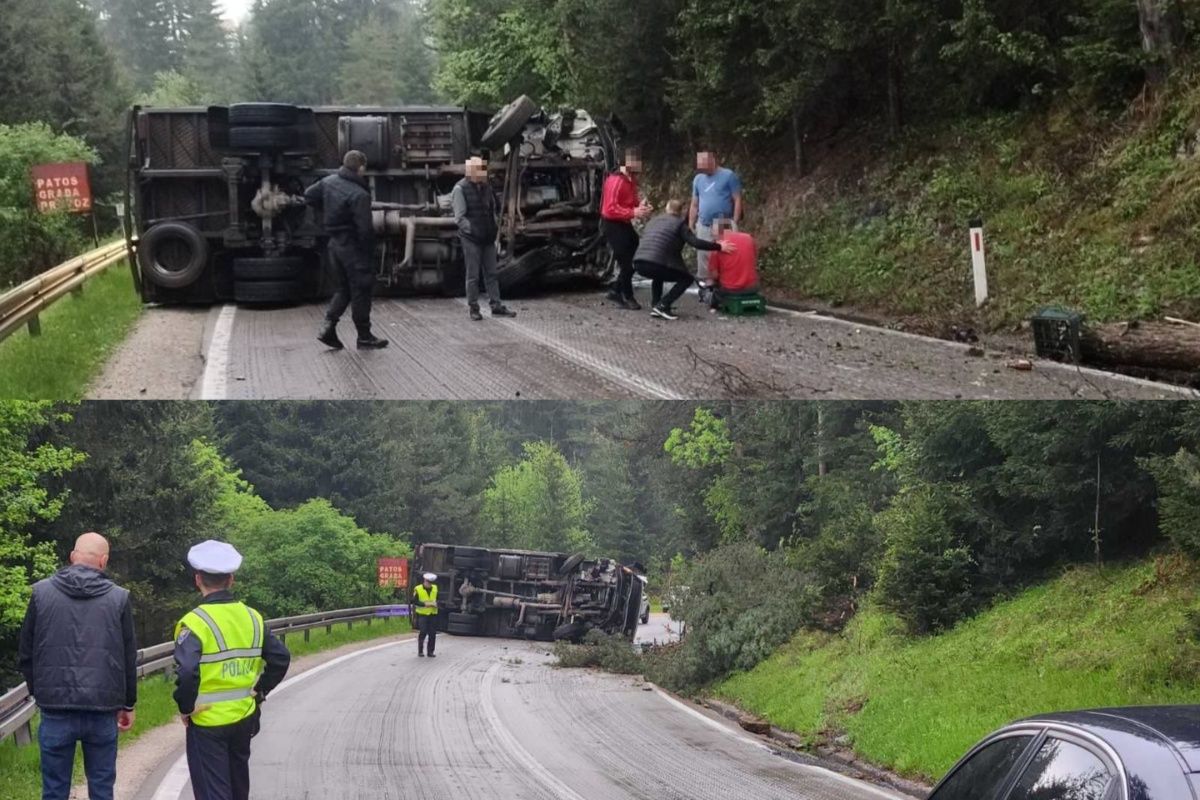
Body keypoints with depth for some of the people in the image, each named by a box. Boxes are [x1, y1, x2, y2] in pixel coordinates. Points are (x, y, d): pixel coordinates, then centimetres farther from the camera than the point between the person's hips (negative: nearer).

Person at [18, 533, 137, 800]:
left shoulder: (41, 592, 0)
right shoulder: (118, 597, 0)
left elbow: (25, 653, 5)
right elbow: (129, 658, 6)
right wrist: (127, 705, 16)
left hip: (56, 710, 0)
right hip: (103, 709, 0)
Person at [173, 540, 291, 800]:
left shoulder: (195, 622, -16)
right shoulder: (252, 618, 2)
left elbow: (186, 672, -27)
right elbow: (281, 658, 3)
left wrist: (185, 707, -12)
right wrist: (259, 691, 13)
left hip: (207, 721, -5)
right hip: (245, 718, 5)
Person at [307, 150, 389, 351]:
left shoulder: (328, 182, 2)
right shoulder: (359, 195, -21)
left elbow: (309, 195, 18)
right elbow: (365, 229, -22)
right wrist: (370, 253, -12)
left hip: (335, 243, 8)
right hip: (353, 246, -8)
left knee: (344, 287, 19)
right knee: (361, 290, 2)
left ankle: (328, 327, 8)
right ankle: (364, 337, 9)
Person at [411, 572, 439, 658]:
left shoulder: (435, 588, 9)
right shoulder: (418, 589, -6)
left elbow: (438, 598, 17)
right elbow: (414, 601, -10)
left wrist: (436, 603, -5)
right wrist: (425, 604, -19)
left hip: (433, 614, 4)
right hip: (422, 614, -4)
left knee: (432, 634, 2)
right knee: (423, 632, -12)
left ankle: (430, 652, 11)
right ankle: (420, 650, 3)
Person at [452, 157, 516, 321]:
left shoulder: (486, 187, 11)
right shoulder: (460, 189, -9)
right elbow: (459, 218, -11)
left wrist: (495, 227, 10)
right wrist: (472, 230, -19)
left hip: (488, 238, 6)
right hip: (471, 239, -6)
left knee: (491, 273, 8)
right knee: (473, 275, 0)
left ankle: (496, 306, 11)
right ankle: (474, 308, 8)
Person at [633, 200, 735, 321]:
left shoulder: (654, 220, 27)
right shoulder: (679, 223, 8)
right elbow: (695, 242, -3)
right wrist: (718, 246, 2)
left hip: (639, 262, 7)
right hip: (657, 263, -7)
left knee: (658, 274, 38)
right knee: (686, 278, 12)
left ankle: (656, 306, 20)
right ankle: (662, 306, -3)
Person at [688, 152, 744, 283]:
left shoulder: (729, 176, -3)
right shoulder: (698, 179, 14)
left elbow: (737, 200, -5)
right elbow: (694, 205, 19)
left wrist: (735, 224, -11)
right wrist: (690, 226, 15)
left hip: (723, 225, -5)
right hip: (703, 225, 5)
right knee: (703, 257, 8)